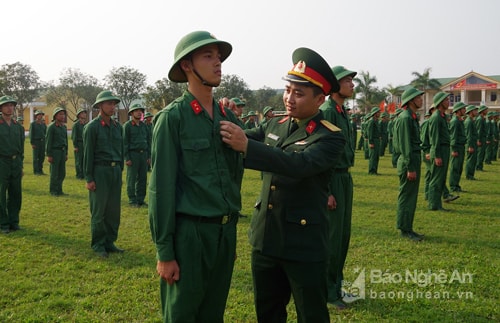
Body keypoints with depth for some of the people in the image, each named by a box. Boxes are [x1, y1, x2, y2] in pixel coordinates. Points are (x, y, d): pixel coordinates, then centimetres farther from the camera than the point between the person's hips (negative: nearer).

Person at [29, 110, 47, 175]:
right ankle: (36, 171, 3)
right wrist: (32, 144, -11)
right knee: (36, 157, -2)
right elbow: (31, 134, -7)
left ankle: (40, 170, 14)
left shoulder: (43, 123, 12)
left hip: (43, 141, 5)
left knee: (42, 157, 6)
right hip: (36, 142, -5)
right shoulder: (33, 124, -4)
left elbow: (46, 132, 11)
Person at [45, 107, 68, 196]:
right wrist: (49, 155, -14)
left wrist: (66, 154, 16)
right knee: (54, 173, -1)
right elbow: (48, 141, -11)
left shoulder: (64, 127, 12)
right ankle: (53, 191, 8)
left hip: (62, 151, 6)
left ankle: (59, 190, 17)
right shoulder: (51, 127, -8)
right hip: (54, 151, -6)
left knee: (62, 173, 8)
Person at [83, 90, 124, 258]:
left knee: (114, 210, 8)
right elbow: (88, 154, -7)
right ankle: (98, 245, 13)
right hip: (100, 170, -5)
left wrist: (120, 170, 13)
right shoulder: (92, 127, -5)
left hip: (116, 170, 5)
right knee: (99, 211, 2)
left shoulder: (117, 126, 11)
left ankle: (110, 242, 20)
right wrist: (88, 178, -9)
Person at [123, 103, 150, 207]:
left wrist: (149, 156, 9)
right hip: (133, 154, -5)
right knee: (132, 178, 0)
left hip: (143, 153, 5)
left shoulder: (144, 125, 13)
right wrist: (127, 158, -12)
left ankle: (140, 199, 16)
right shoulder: (127, 126, -4)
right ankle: (132, 201, 6)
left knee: (143, 178, 7)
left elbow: (148, 141, 16)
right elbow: (124, 143, -7)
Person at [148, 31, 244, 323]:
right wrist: (165, 252, -11)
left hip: (226, 231, 6)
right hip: (189, 232, -5)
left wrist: (232, 231, 16)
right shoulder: (173, 117, -9)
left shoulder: (229, 117, 9)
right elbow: (162, 187, -11)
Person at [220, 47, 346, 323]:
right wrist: (221, 124, -23)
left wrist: (247, 145, -39)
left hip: (304, 246, -6)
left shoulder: (329, 136, -13)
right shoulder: (275, 125, 7)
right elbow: (240, 139, -2)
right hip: (265, 239, 6)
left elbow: (299, 163, -30)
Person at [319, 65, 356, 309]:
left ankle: (336, 284, 28)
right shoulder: (326, 112, -15)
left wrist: (346, 180, 15)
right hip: (332, 179, -9)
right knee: (332, 237, -2)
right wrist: (326, 192, -21)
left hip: (345, 177, 9)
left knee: (343, 235, 15)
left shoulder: (343, 112, 14)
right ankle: (327, 291, 11)